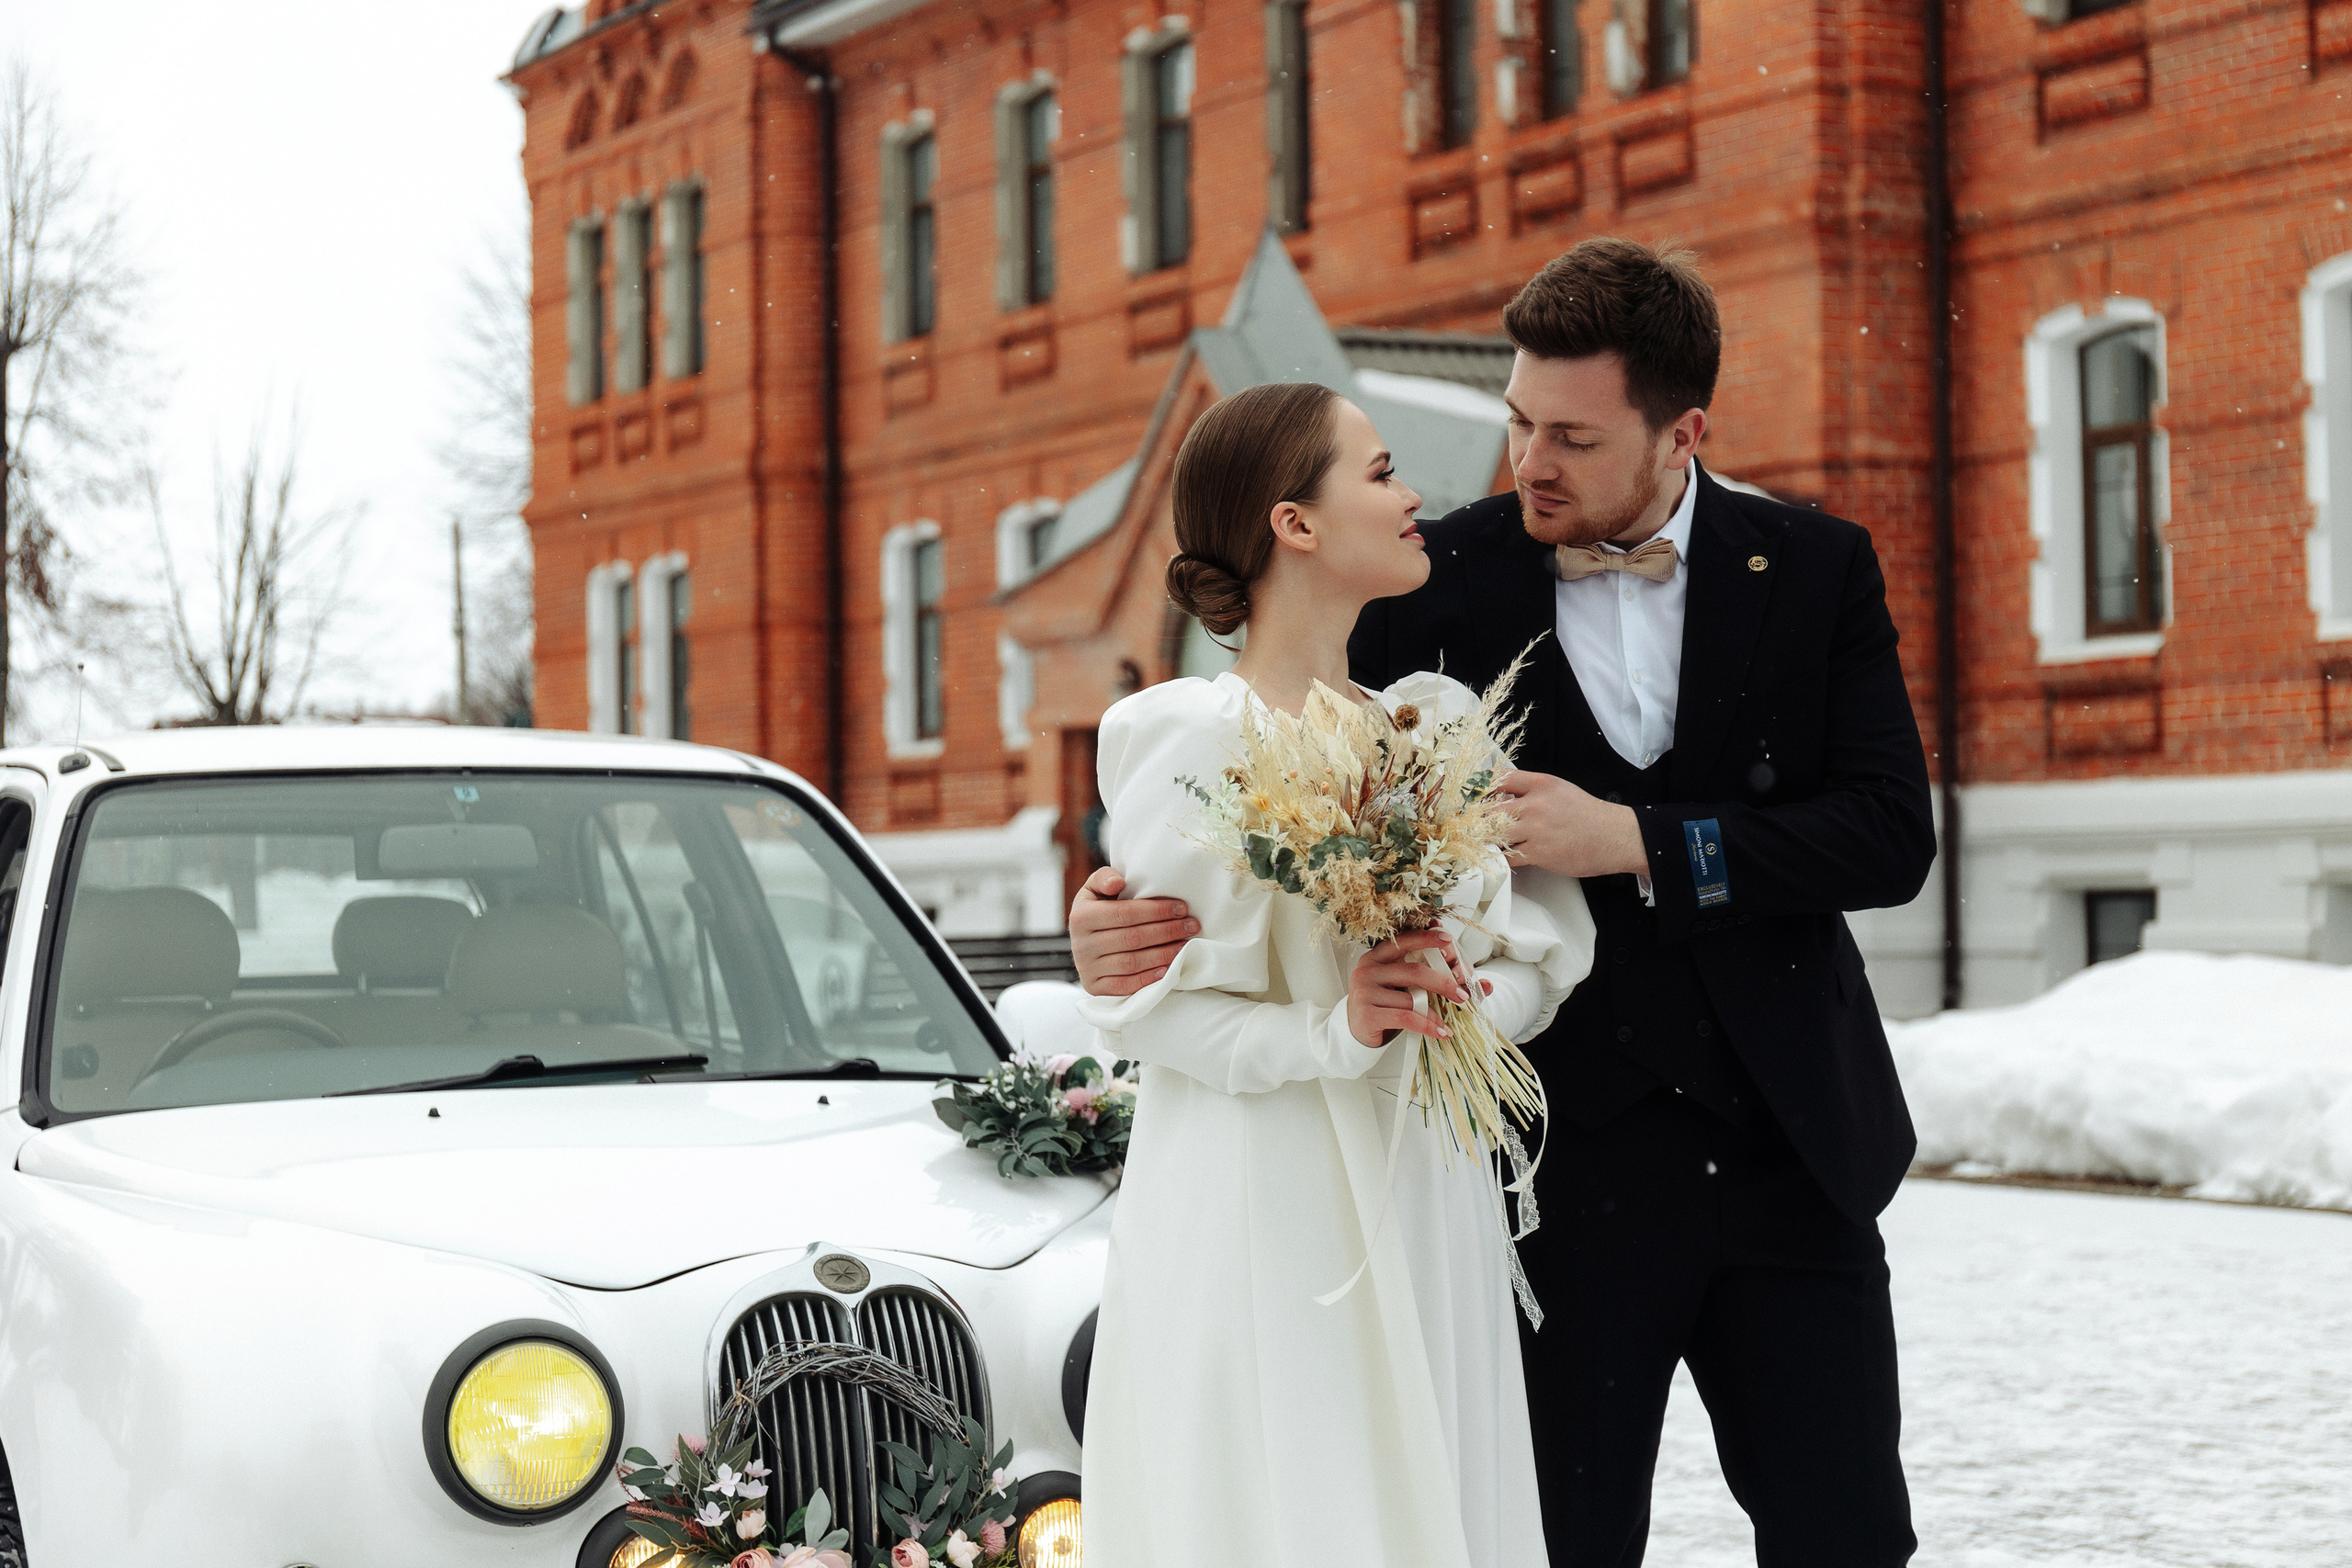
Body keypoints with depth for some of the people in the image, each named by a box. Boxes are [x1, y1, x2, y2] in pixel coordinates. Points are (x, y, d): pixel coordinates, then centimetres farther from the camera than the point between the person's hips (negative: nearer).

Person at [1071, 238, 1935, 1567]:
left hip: (1789, 1158, 1)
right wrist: (1145, 914, -20)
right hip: (1560, 1168, -1)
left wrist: (1634, 843, -18)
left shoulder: (1817, 572, 0)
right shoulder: (1443, 585, -3)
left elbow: (1891, 835, -7)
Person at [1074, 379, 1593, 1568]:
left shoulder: (1440, 720, 9)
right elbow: (1139, 1006, -7)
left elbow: (1543, 956, 8)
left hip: (1423, 1203, 5)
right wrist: (1335, 1034, -18)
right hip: (1247, 1213, -5)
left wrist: (1461, 1004, -12)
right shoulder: (1177, 735, -6)